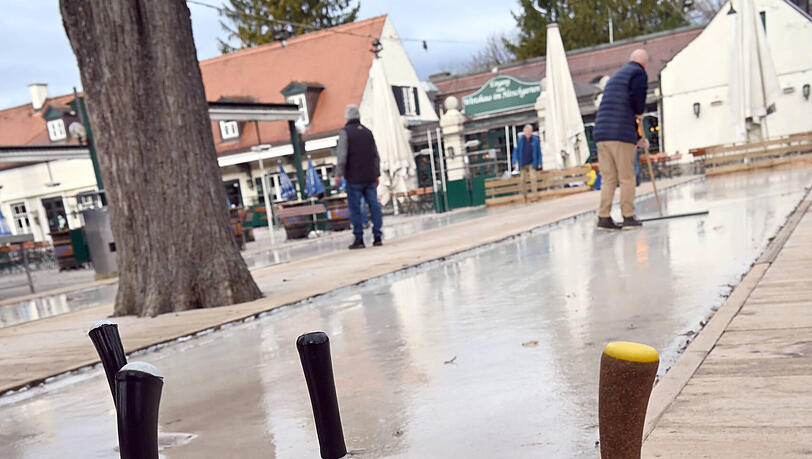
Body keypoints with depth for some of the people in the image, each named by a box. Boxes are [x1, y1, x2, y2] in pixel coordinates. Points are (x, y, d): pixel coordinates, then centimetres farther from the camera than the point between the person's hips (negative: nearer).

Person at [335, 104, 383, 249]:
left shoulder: (345, 132, -5)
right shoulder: (368, 132, 11)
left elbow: (342, 155, -14)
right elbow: (376, 155, 11)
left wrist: (339, 174, -9)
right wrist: (376, 175, 16)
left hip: (354, 178, -5)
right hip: (370, 177, 5)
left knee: (355, 208, 0)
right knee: (374, 206, 5)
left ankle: (359, 239, 1)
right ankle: (377, 236, 4)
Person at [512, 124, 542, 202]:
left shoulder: (535, 140, -2)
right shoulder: (520, 140, 0)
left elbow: (539, 152, 1)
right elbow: (516, 150, 4)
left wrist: (539, 163, -3)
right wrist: (514, 161, -4)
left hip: (532, 163, -2)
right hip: (523, 163, 2)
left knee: (533, 177, -14)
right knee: (523, 179, 4)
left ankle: (535, 194, -10)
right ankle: (524, 195, 17)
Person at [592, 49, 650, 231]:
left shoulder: (616, 76, 29)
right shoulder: (639, 73, 2)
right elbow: (637, 97, -18)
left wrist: (638, 138, 32)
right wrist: (640, 113, 5)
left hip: (601, 133, 7)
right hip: (621, 134, -7)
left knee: (607, 178, 8)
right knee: (627, 178, 1)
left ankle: (604, 218, 5)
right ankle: (628, 217, 6)